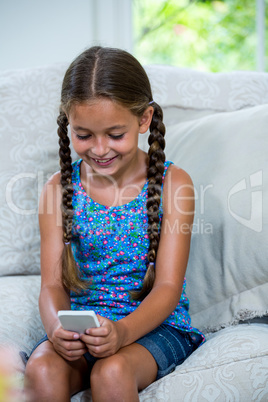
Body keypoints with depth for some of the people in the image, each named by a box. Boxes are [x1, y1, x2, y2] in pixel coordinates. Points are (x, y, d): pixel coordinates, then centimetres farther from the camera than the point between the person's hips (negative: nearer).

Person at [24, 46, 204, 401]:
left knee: (112, 372, -33)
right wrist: (57, 327, -23)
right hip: (80, 324, 2)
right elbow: (53, 283, 1)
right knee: (42, 371, -29)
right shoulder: (59, 188, 3)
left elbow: (168, 286, -9)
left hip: (154, 323, -2)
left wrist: (124, 330, -29)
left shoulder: (173, 182, -4)